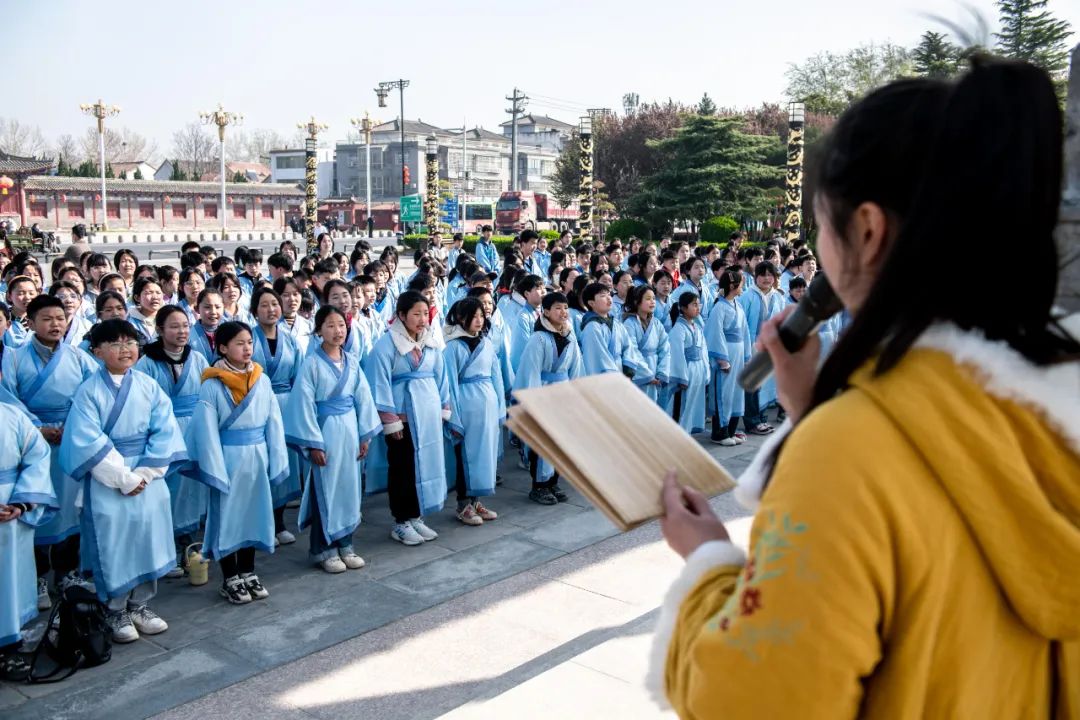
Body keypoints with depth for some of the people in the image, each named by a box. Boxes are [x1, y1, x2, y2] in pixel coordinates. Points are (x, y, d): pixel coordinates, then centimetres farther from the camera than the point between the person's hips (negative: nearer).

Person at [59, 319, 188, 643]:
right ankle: (115, 610, 19)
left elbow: (164, 433, -3)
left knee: (147, 536, 9)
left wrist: (144, 473, -12)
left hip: (148, 477, 3)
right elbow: (89, 442, -14)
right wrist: (123, 478, -16)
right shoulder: (89, 391, -7)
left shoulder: (149, 387, 1)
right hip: (105, 479, -3)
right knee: (112, 543, 3)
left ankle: (140, 604, 25)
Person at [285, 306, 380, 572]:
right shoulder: (312, 363, -10)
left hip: (350, 429, 5)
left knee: (349, 487, 10)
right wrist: (314, 443, -13)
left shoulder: (352, 362, 5)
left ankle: (345, 545, 22)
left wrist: (365, 434, 3)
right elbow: (305, 405, -12)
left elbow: (363, 398, 7)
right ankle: (323, 549, 14)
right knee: (326, 490, 2)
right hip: (325, 430, -5)